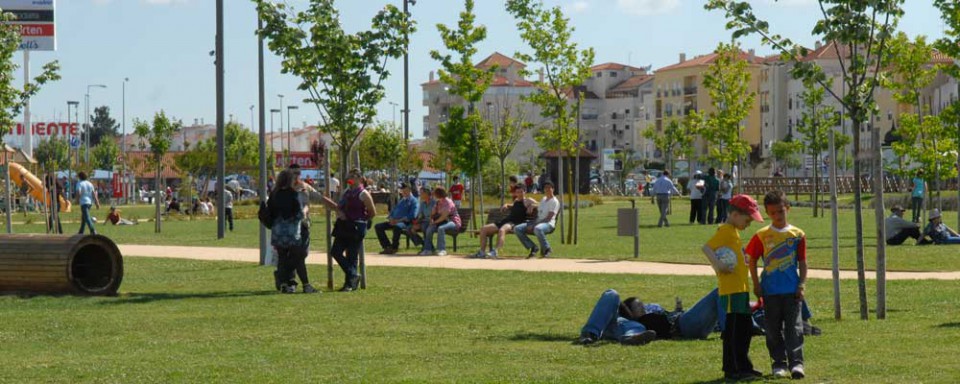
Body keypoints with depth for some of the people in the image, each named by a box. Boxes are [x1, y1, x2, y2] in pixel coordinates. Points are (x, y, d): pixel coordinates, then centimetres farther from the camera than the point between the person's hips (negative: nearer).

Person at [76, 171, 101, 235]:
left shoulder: (79, 184, -6)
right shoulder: (90, 183, 12)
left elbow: (78, 193, -19)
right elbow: (94, 194, 7)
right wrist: (97, 203, 4)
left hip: (83, 202, -7)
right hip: (90, 202, 7)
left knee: (87, 218, -14)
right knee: (83, 218, 19)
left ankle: (92, 230, -30)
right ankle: (81, 232, 25)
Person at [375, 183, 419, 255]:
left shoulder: (414, 201, 1)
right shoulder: (401, 201, 27)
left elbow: (412, 216, -12)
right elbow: (394, 210, 27)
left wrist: (399, 220, -19)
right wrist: (390, 218, 2)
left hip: (405, 222, -8)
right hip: (394, 222, 8)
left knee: (397, 227, -42)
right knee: (378, 226, -8)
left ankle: (394, 247, -28)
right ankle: (387, 246, -10)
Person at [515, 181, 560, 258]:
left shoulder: (554, 201, -5)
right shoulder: (543, 199, 23)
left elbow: (548, 218, -14)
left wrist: (534, 225, -20)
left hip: (548, 224, -8)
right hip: (537, 222, 8)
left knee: (537, 228, -44)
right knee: (517, 229, -9)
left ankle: (546, 249, -22)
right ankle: (533, 248, -7)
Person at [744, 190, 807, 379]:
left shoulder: (797, 235, 3)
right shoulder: (762, 236, 2)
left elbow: (802, 262, 6)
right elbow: (752, 260, 8)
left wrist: (802, 284, -2)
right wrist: (756, 284, 3)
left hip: (792, 290, -1)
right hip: (770, 291, 1)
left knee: (794, 327, -6)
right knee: (773, 330, 6)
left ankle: (796, 363, -7)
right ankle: (779, 363, 14)